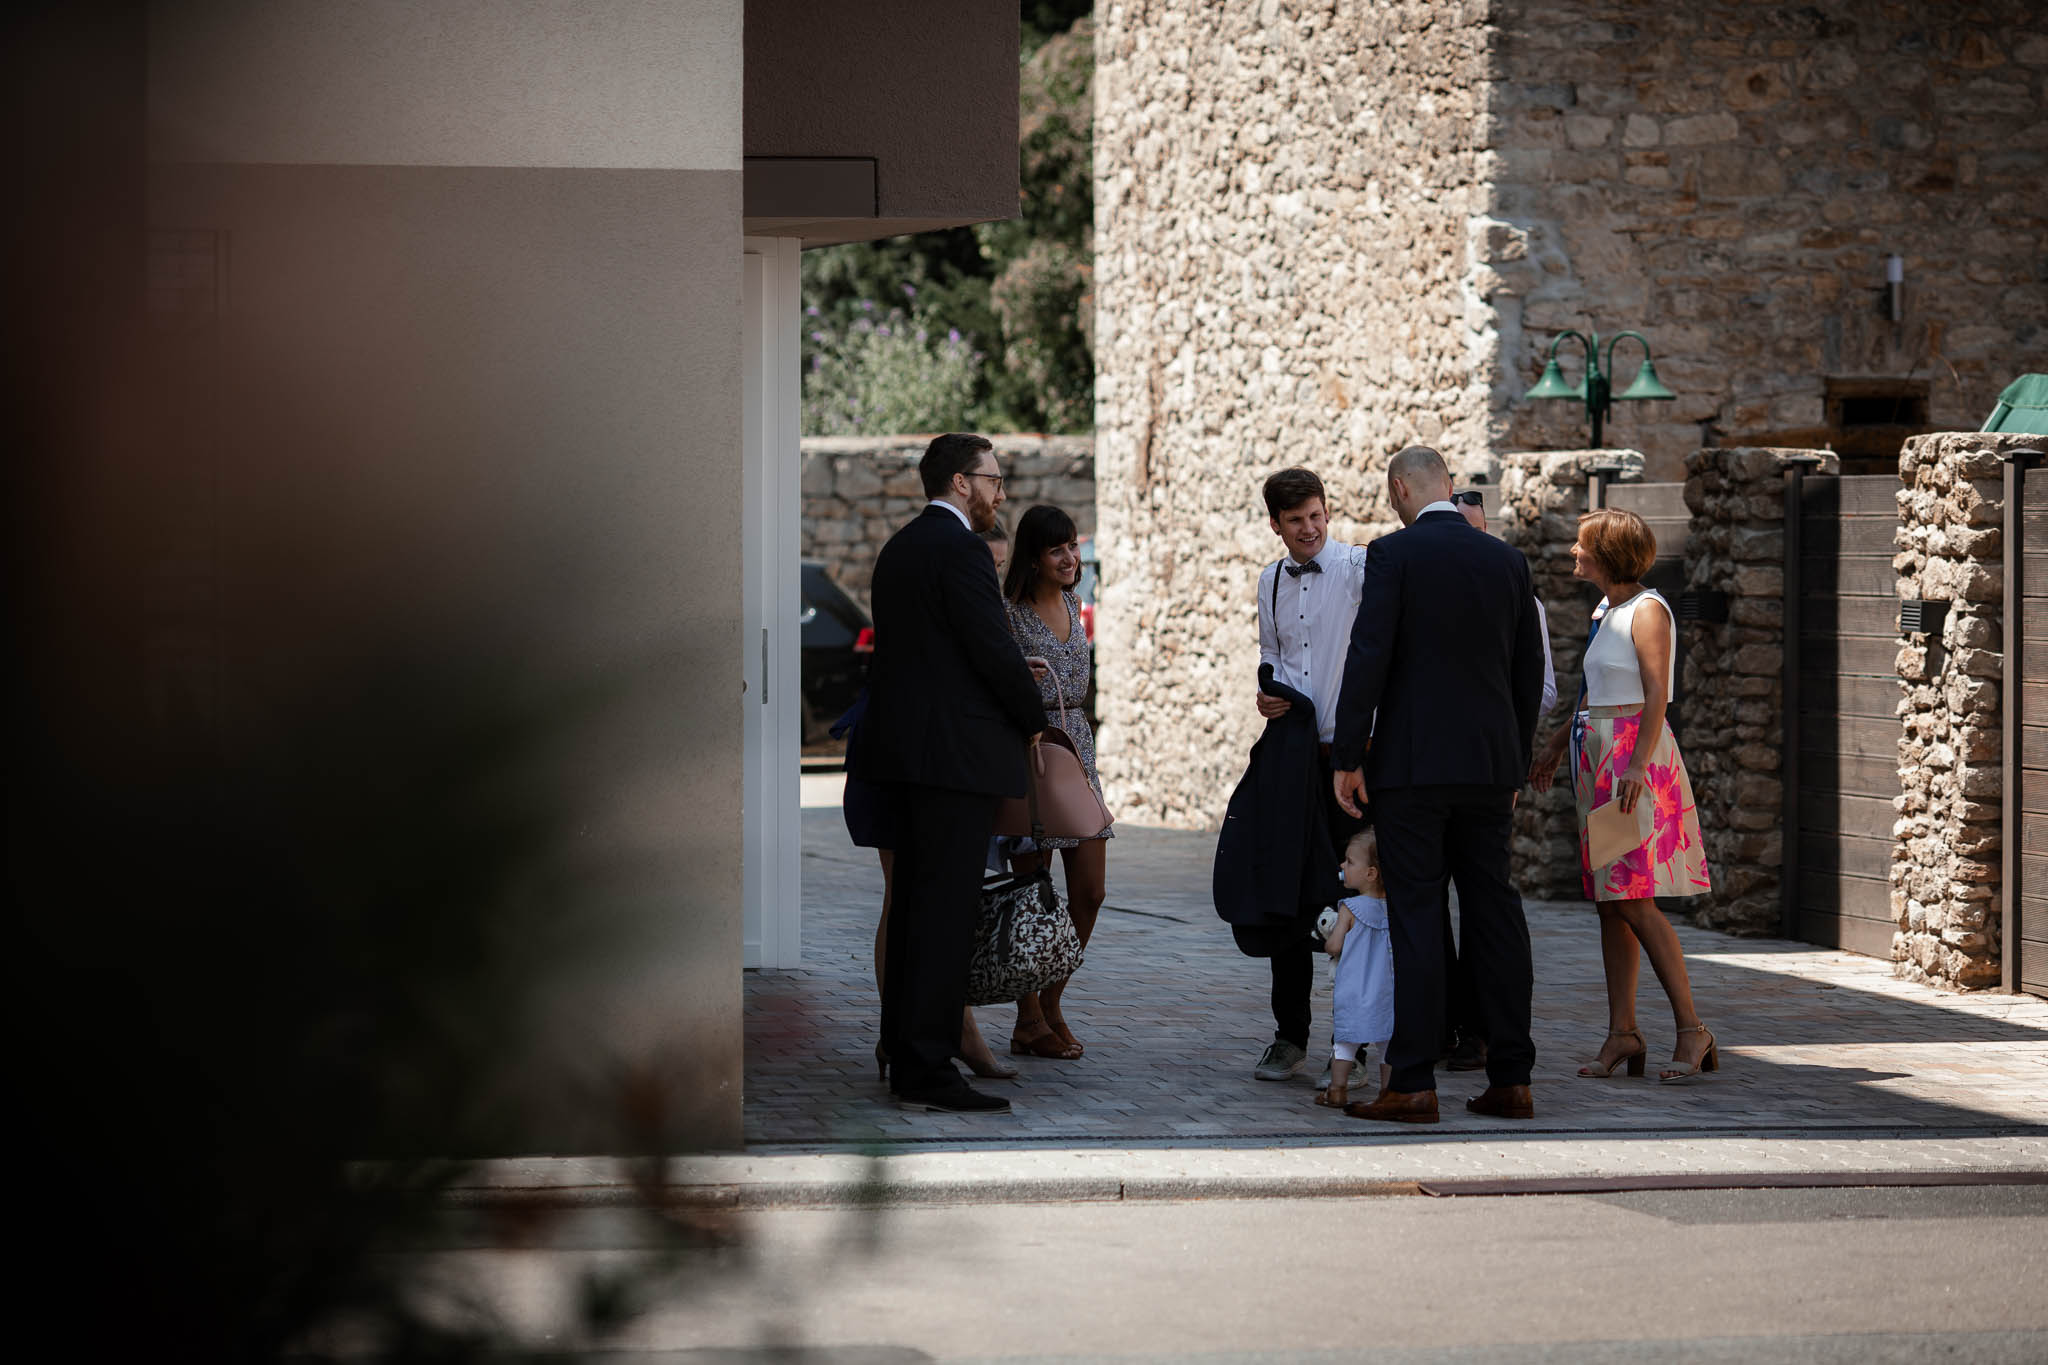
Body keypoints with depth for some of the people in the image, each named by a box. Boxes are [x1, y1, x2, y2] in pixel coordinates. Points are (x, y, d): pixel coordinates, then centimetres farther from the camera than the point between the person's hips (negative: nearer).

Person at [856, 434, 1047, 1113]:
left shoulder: (899, 547, 17)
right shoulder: (959, 549, -13)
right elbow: (994, 649, -16)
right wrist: (1035, 720, 0)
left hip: (900, 748, 10)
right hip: (955, 752, -10)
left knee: (914, 903, 13)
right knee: (946, 908, -9)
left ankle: (904, 1057, 17)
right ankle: (927, 1070, -10)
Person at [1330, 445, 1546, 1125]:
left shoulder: (1393, 554, -6)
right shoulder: (1507, 559, 9)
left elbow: (1367, 658, -12)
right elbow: (1529, 670, 13)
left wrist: (1347, 757, -7)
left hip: (1413, 762, -5)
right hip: (1490, 763, 5)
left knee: (1416, 916, -4)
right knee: (1495, 911, 8)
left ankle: (1413, 1082, -6)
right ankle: (1511, 1078, 8)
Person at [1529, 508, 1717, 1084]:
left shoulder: (1647, 610, -10)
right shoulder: (1606, 610, 17)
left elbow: (1656, 693, -17)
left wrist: (1639, 763, -26)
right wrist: (1555, 746, 25)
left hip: (1636, 758, -9)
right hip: (1599, 758, 9)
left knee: (1634, 901, -12)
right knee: (1609, 901, 6)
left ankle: (1692, 1029, -8)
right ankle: (1623, 1032, 8)